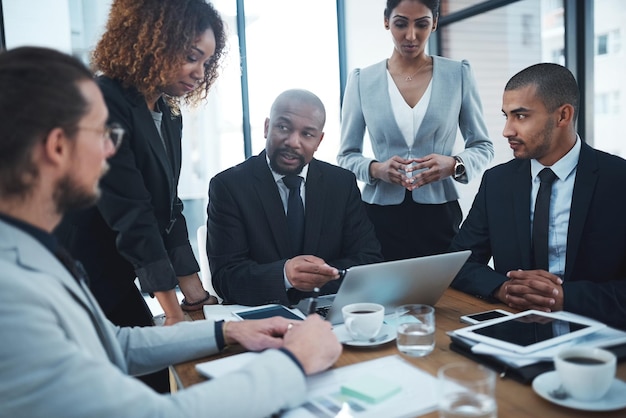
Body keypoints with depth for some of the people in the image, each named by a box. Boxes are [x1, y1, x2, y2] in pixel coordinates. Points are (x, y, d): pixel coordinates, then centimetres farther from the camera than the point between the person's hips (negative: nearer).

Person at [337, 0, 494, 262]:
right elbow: (346, 156, 6)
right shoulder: (362, 80, 2)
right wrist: (375, 169, -15)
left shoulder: (459, 74, 3)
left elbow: (483, 147, 7)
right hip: (381, 217, 0)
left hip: (440, 216, 0)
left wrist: (454, 165, -14)